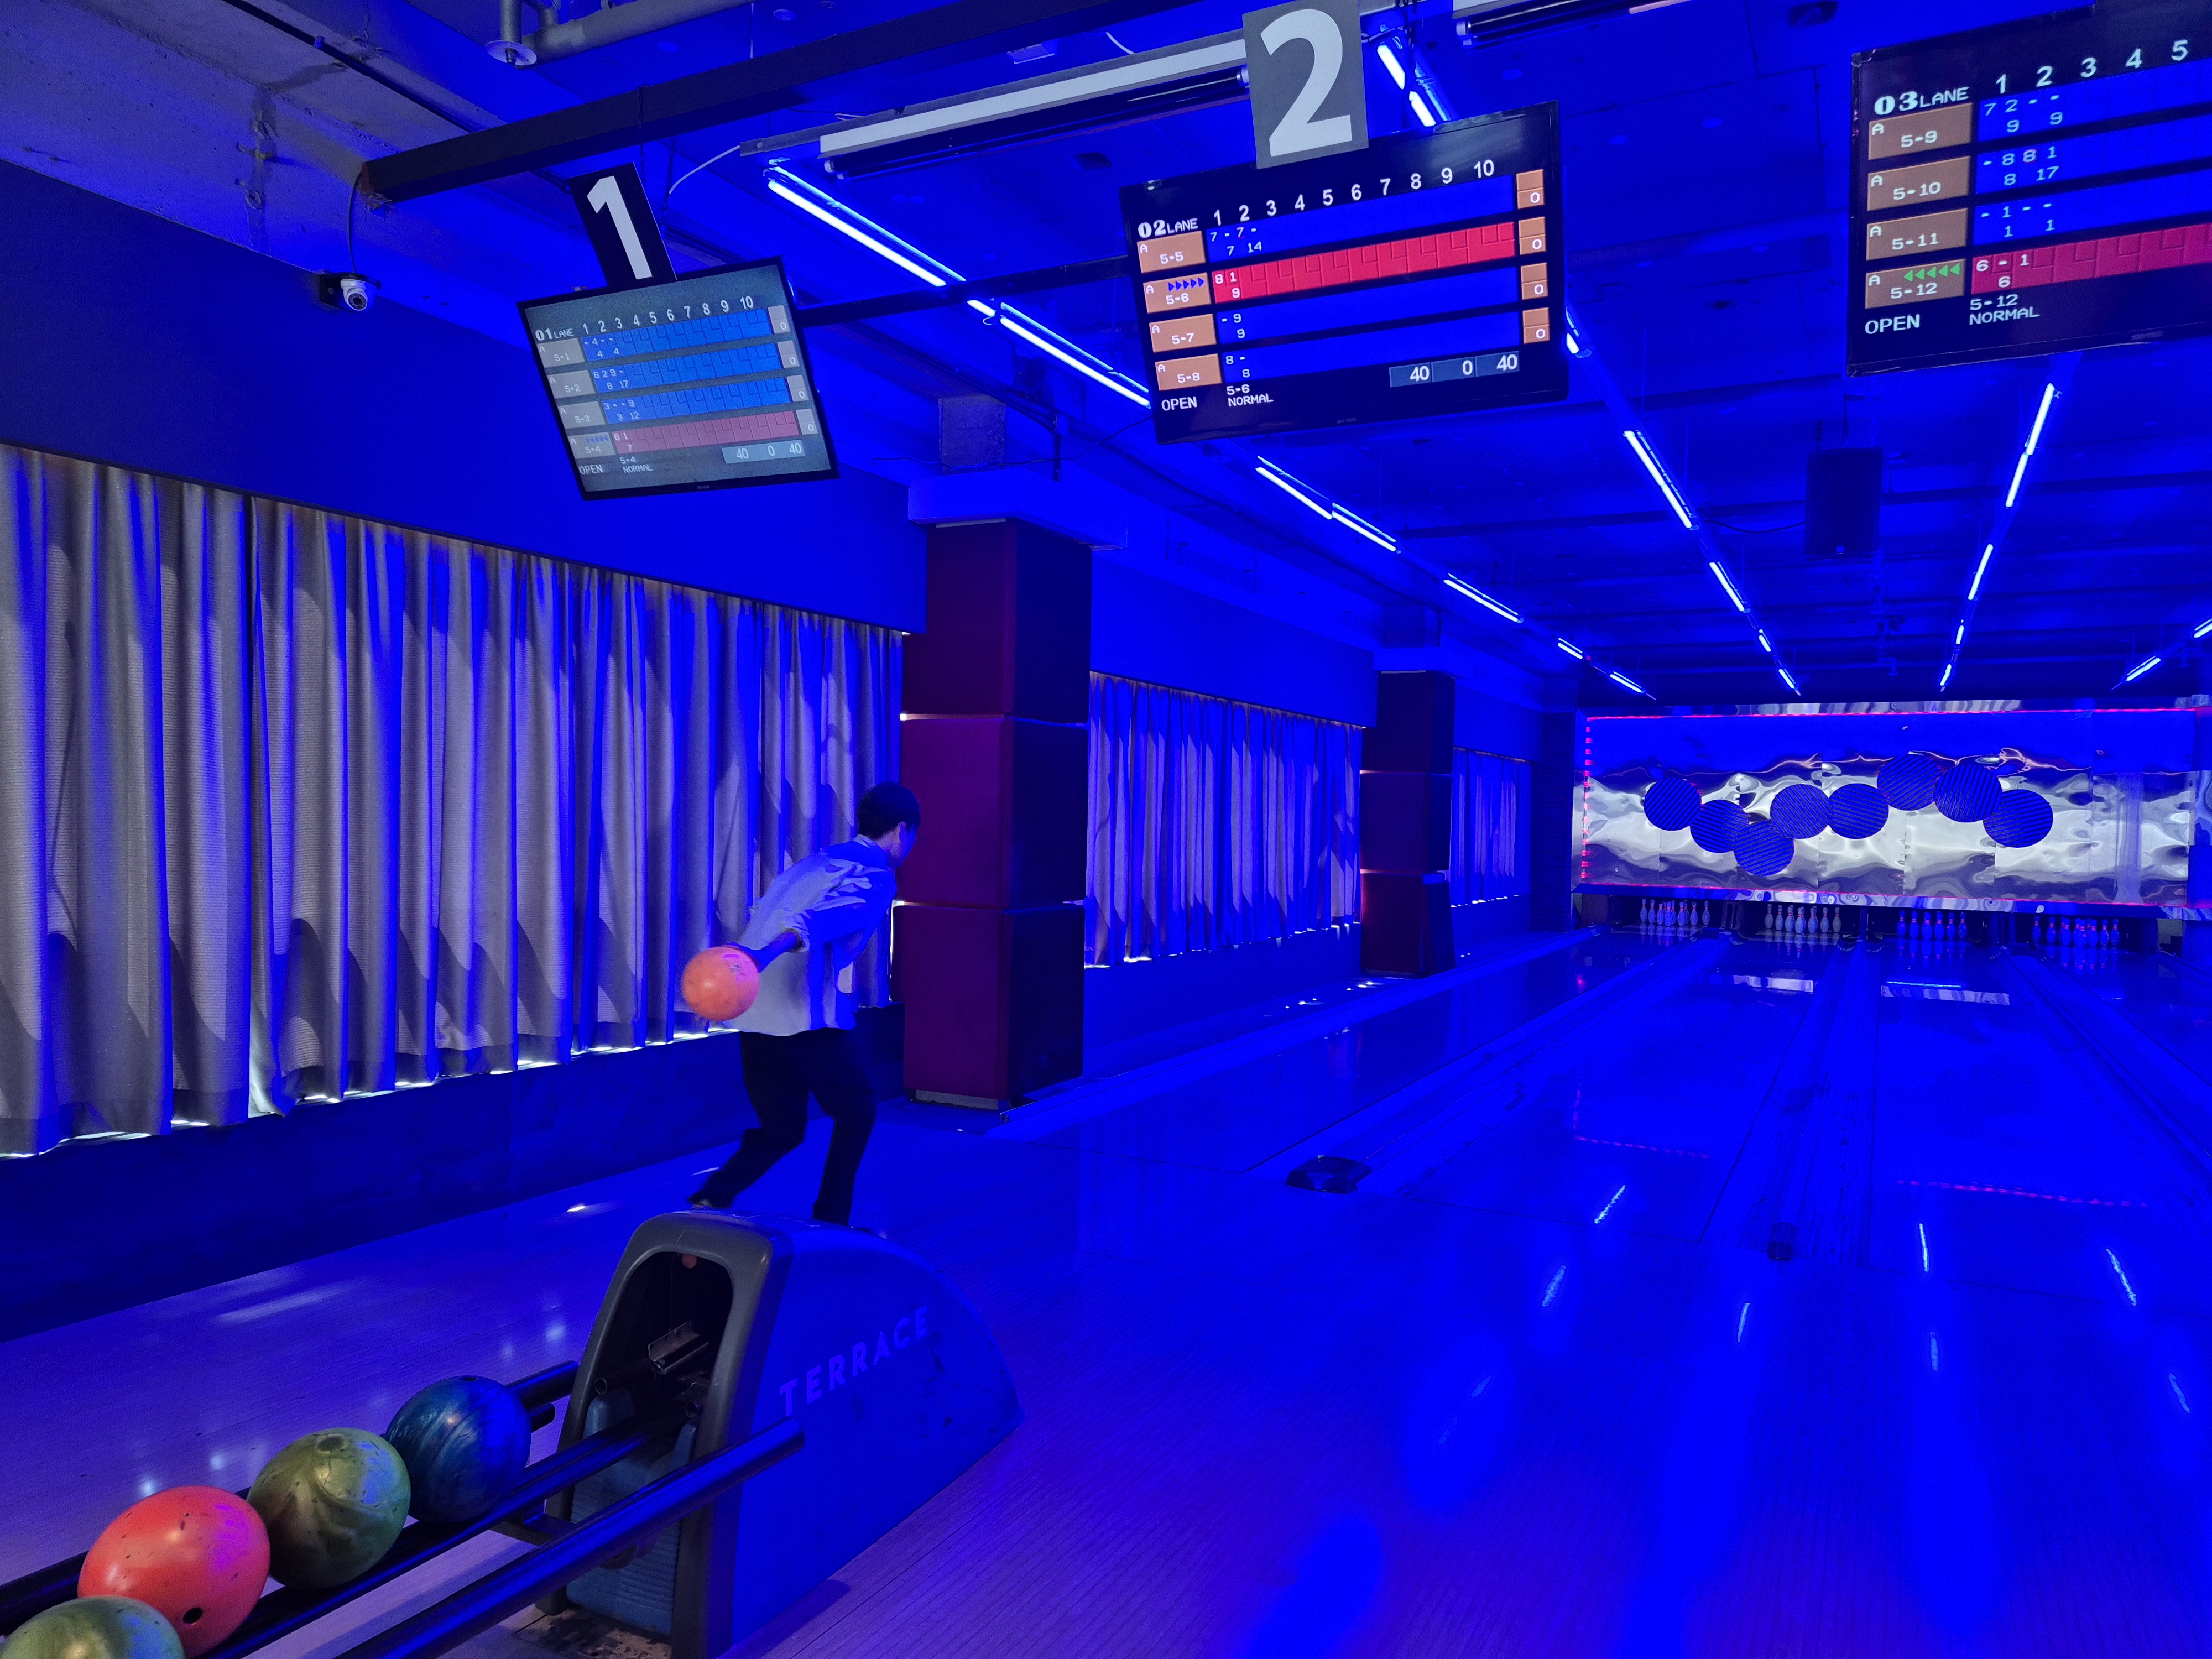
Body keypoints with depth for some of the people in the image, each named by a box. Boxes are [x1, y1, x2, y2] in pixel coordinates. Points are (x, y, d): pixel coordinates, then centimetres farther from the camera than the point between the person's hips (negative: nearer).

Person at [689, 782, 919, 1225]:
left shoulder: (814, 863, 24)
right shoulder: (874, 876, -3)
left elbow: (765, 919, 26)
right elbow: (824, 919, -23)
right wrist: (766, 954, -38)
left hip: (755, 1016, 7)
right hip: (808, 1017, -7)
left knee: (780, 1130, 17)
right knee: (856, 1112, 14)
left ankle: (710, 1201, -2)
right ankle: (831, 1224, 18)